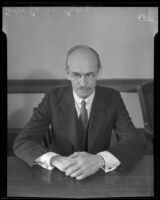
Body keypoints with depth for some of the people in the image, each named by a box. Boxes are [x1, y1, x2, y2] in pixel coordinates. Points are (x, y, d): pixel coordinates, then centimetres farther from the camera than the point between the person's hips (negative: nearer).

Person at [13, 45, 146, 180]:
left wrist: (99, 159, -31)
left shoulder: (112, 98, -5)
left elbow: (136, 143, -13)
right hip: (60, 178, -1)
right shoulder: (53, 98, -6)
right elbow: (22, 143, -12)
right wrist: (55, 159, -31)